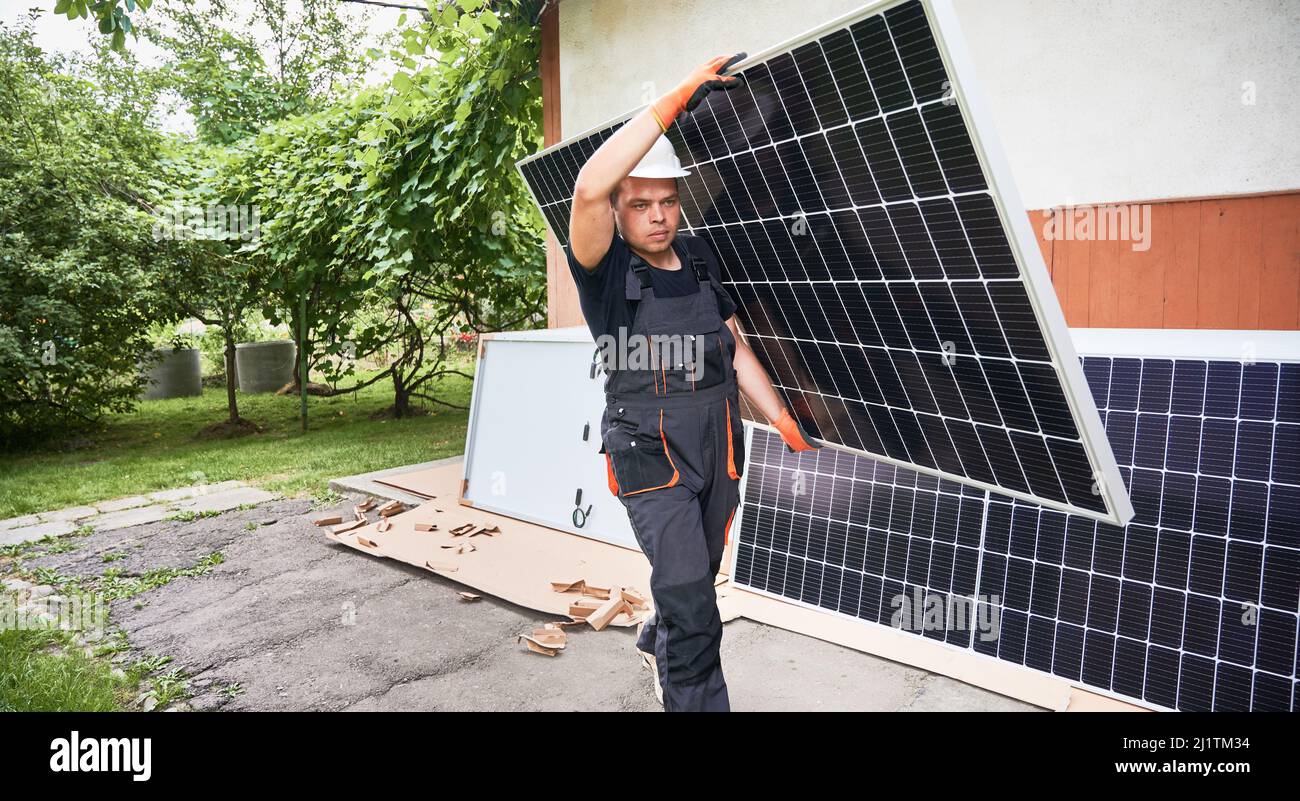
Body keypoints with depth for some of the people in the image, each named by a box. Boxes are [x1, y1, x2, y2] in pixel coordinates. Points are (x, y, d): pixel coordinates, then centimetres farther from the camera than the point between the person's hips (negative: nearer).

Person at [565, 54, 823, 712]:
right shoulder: (605, 270, -12)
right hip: (650, 453, -6)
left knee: (697, 578, 23)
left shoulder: (699, 257, 6)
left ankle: (657, 642, 52)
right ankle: (695, 699, 10)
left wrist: (786, 424, 8)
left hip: (719, 445, 6)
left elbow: (734, 348, 11)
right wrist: (675, 100, -31)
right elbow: (589, 189, -33)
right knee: (690, 598, -10)